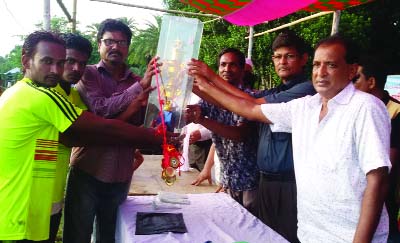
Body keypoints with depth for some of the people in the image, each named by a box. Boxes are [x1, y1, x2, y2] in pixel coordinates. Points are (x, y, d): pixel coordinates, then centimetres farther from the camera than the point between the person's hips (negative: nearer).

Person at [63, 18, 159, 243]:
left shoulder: (139, 82, 6)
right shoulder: (87, 75, -3)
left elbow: (146, 124, 1)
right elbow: (100, 109, -18)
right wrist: (140, 87, -24)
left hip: (121, 176, 3)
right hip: (87, 172, -3)